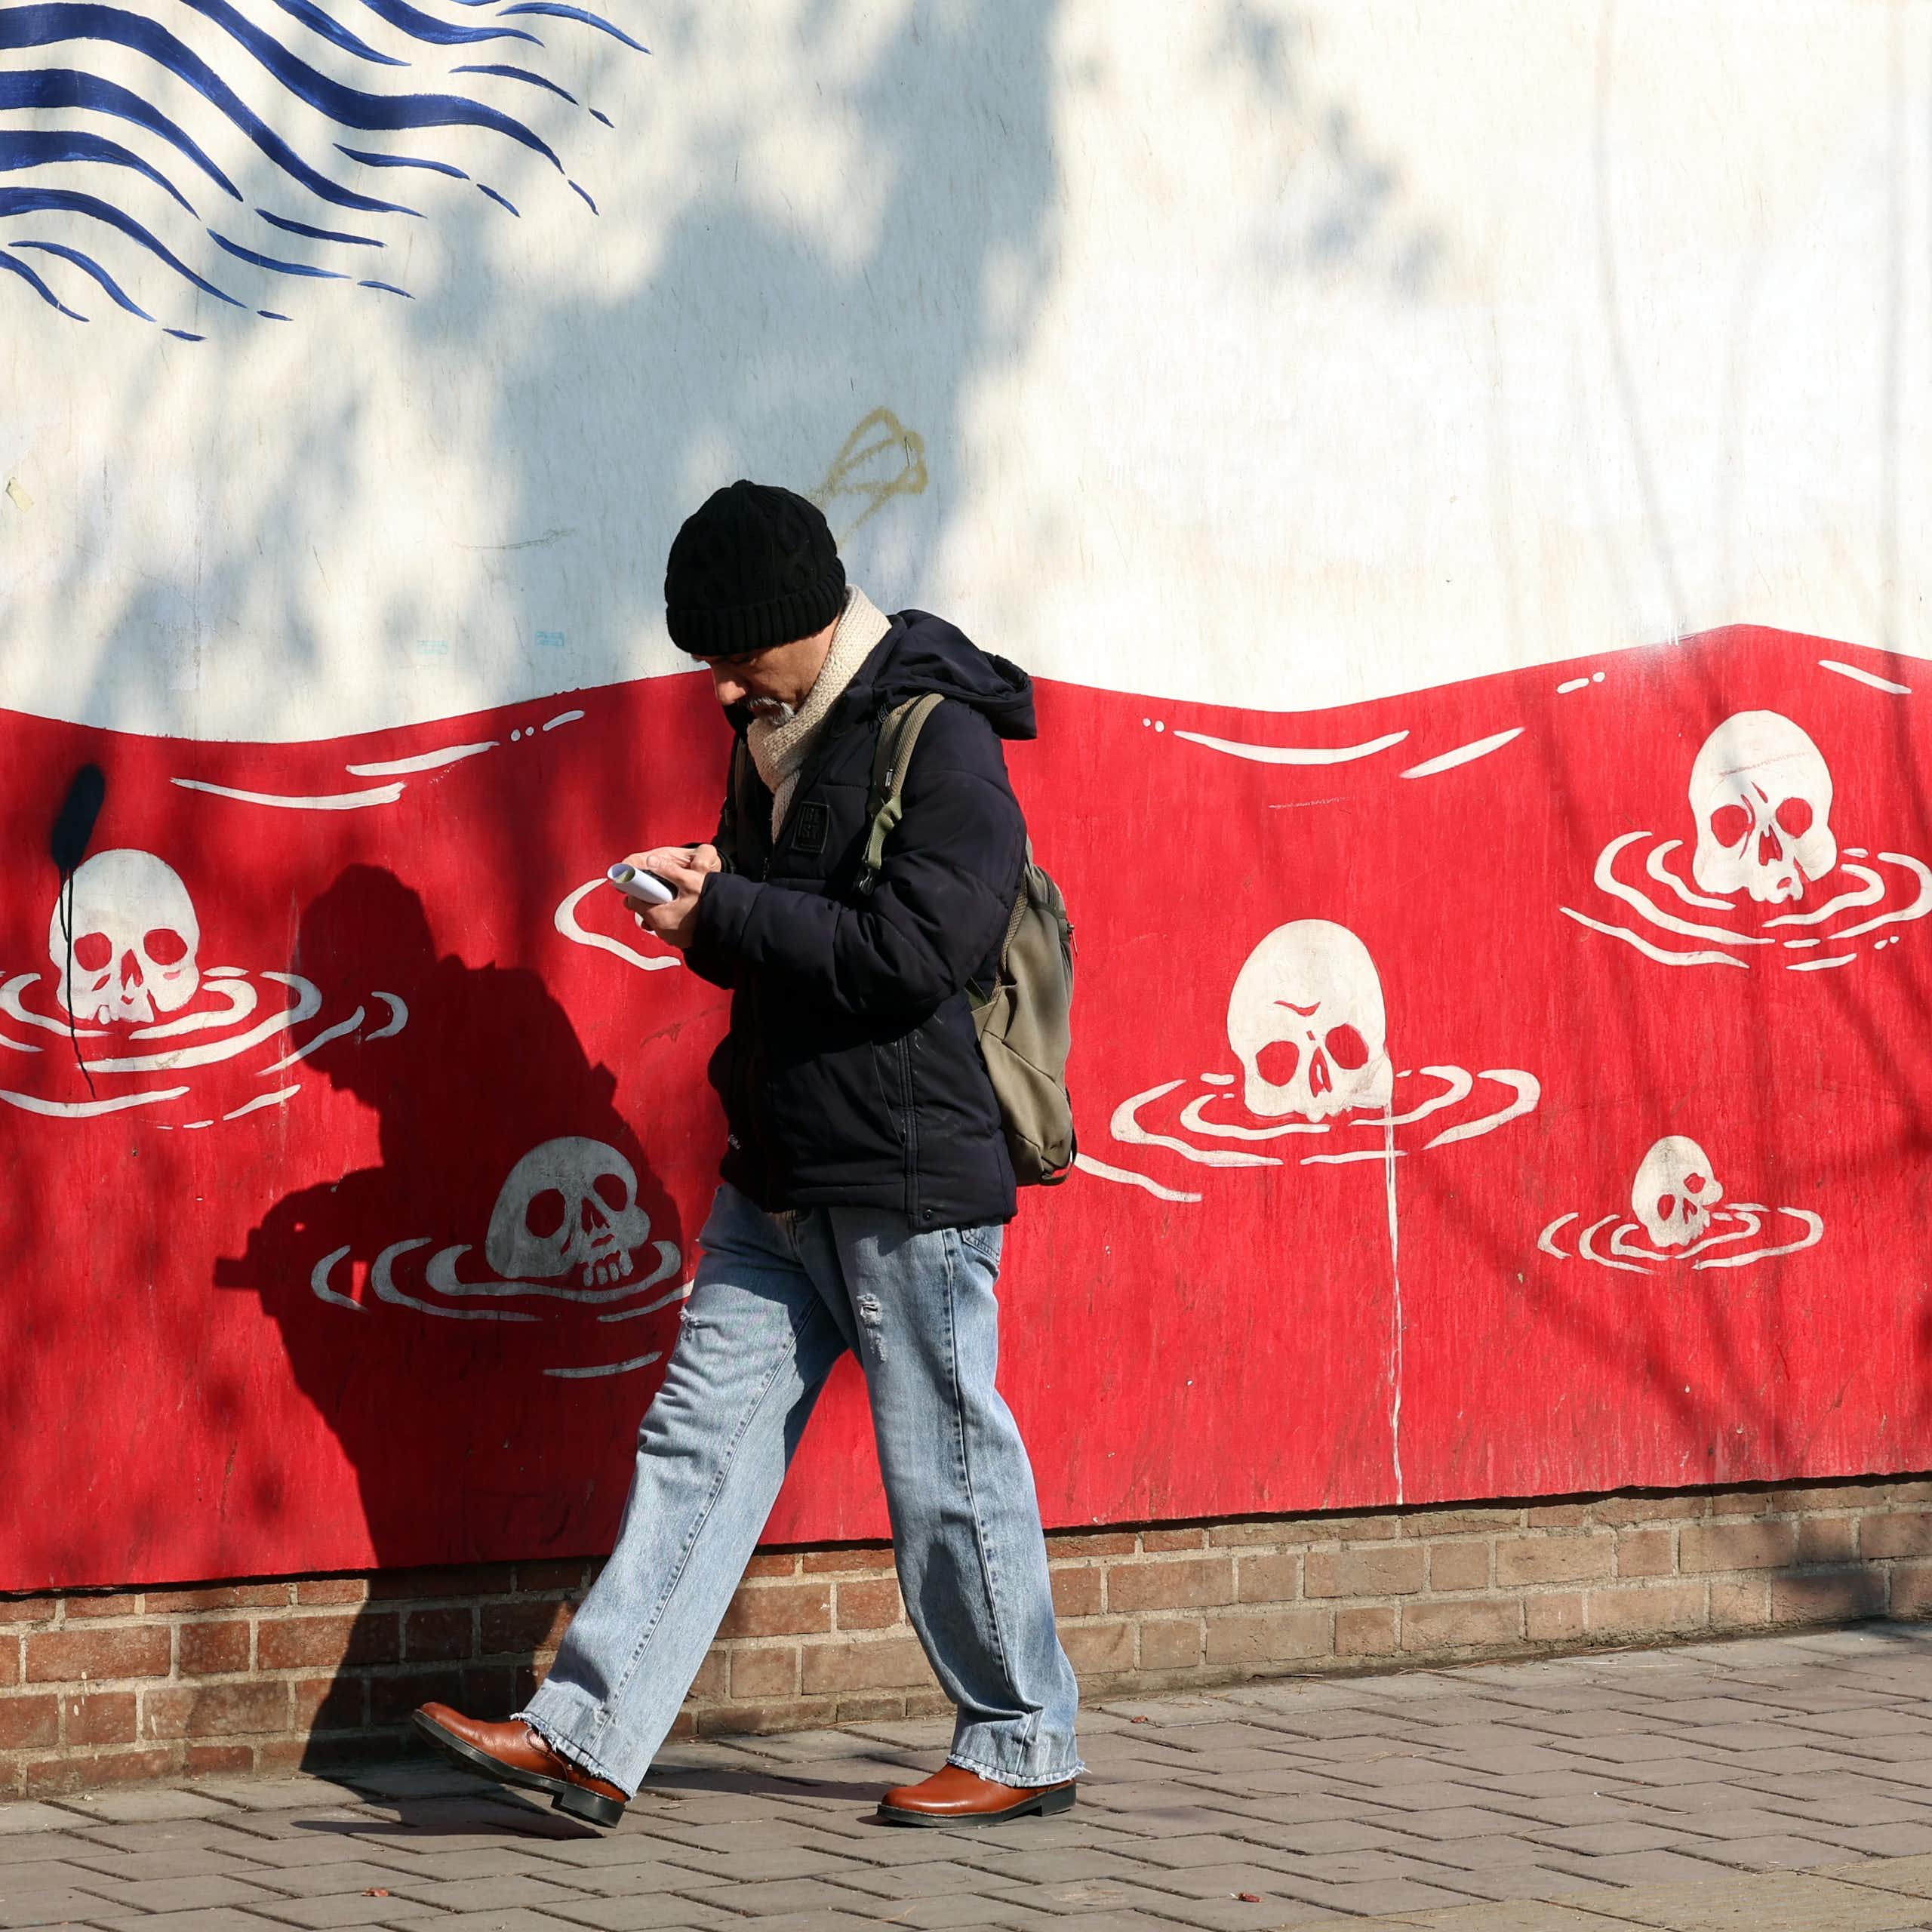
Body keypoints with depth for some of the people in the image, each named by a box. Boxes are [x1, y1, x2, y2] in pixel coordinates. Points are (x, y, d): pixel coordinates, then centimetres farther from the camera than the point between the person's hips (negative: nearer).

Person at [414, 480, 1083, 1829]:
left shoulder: (941, 742, -14)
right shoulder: (781, 735, 13)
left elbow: (914, 952, -23)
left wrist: (726, 915, -19)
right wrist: (704, 903, 1)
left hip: (910, 1180, -8)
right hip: (777, 1182, 8)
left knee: (946, 1468, 1)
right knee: (699, 1439, 4)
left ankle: (1025, 1746, 15)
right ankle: (588, 1739, 2)